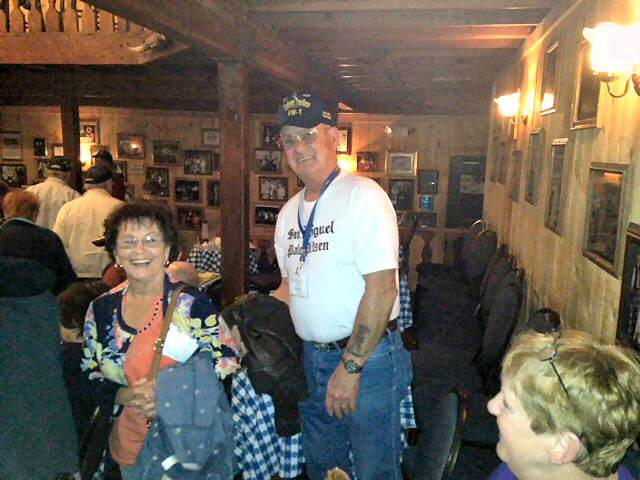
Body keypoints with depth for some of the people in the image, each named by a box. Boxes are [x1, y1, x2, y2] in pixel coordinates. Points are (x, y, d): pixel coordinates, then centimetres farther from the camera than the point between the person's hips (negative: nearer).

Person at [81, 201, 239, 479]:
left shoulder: (192, 304, -14)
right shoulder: (100, 310, -2)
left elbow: (227, 362, -12)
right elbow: (92, 380, 4)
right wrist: (128, 397, -15)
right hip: (131, 446, 3)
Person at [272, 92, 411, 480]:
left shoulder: (363, 196, -16)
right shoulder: (290, 212, 8)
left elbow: (382, 289, -22)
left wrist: (350, 366, -20)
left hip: (367, 356, -7)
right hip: (313, 356, 7)